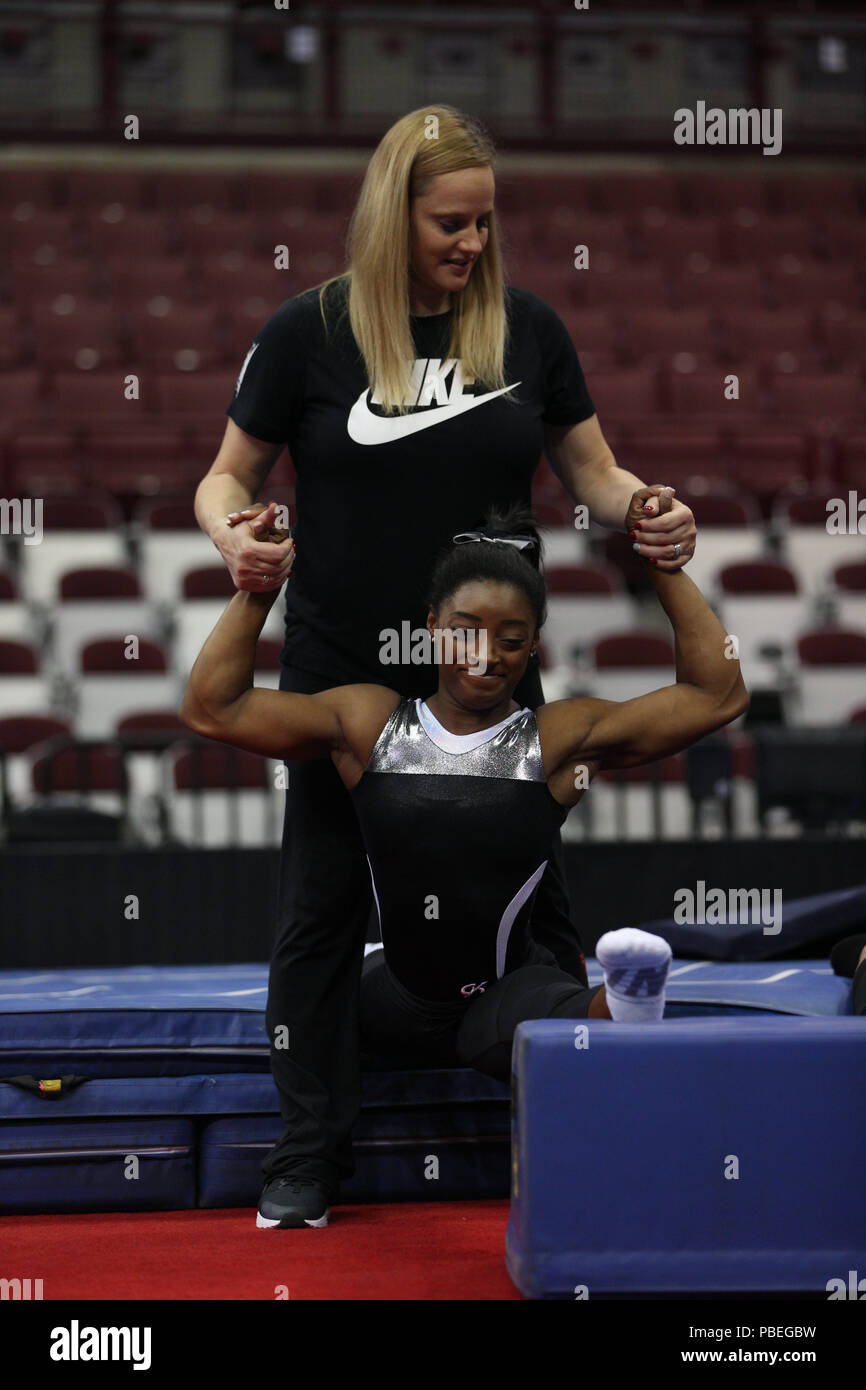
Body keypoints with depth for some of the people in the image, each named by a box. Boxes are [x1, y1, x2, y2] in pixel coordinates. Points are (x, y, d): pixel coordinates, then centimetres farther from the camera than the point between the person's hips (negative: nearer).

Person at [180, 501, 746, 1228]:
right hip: (399, 996, 6)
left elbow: (718, 694, -5)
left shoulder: (560, 738, -2)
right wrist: (257, 589, 0)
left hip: (509, 991, -6)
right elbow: (211, 708, 3)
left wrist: (669, 571, -6)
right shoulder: (369, 723, 4)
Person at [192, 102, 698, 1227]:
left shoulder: (525, 327, -1)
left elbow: (592, 469, 5)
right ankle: (313, 1142, 22)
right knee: (322, 911, 8)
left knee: (535, 902, 10)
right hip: (341, 677, -1)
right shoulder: (312, 330, -7)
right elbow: (228, 477, 0)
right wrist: (232, 534, -23)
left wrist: (645, 510, -17)